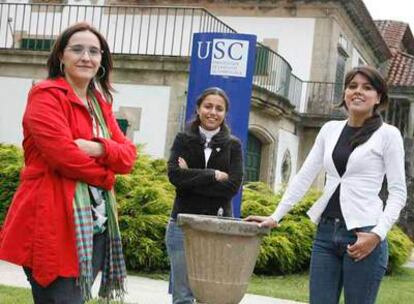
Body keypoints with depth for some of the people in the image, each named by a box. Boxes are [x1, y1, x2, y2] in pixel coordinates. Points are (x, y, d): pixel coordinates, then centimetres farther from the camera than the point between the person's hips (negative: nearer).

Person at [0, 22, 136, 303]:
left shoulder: (101, 103, 18)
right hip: (55, 223, -8)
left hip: (96, 224, 8)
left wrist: (99, 149, -11)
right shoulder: (46, 95, -6)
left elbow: (129, 156, 9)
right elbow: (63, 154, -17)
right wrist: (104, 175, -3)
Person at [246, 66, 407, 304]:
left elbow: (398, 193, -3)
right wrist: (275, 217, 6)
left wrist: (378, 234, -15)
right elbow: (304, 177, 12)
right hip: (327, 231, 4)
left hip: (363, 234, -4)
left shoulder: (388, 134, 0)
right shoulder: (330, 129, 12)